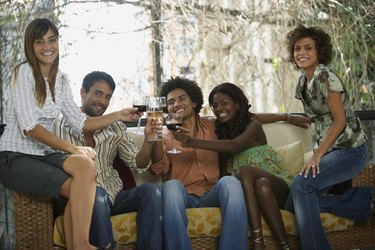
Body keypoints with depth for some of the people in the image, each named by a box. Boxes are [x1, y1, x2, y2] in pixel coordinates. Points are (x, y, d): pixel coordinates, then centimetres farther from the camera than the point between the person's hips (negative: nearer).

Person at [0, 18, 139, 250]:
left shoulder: (61, 80, 11)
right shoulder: (25, 72, -10)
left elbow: (81, 123, 14)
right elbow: (29, 127, -19)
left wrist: (119, 115, 5)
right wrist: (73, 148, -23)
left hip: (43, 154, 6)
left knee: (86, 165, -27)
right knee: (80, 189, -27)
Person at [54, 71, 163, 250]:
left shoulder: (115, 126, 15)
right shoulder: (64, 123, 1)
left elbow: (137, 164, 9)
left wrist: (148, 139, -9)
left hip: (113, 194, 4)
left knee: (151, 191, -22)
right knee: (97, 194, -36)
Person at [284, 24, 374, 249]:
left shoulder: (326, 77, -16)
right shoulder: (302, 83, 9)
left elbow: (340, 120, -18)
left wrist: (317, 155, -20)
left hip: (351, 149, -9)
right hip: (329, 149, 9)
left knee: (302, 184, -28)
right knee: (292, 203, -2)